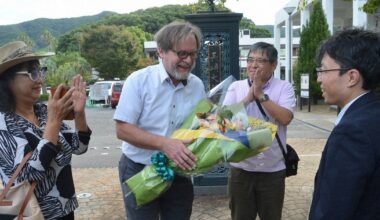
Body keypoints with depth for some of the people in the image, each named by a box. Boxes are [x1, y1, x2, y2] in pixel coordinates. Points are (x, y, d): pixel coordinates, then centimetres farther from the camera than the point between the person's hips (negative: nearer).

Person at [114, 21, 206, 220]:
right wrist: (164, 143, -29)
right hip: (139, 172, -4)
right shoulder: (139, 80, -14)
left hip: (179, 173, 4)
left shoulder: (197, 85, 0)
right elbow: (122, 129, -17)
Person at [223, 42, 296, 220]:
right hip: (240, 168, 2)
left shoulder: (284, 87, -3)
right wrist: (249, 97, -14)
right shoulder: (236, 87, 3)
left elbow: (285, 118, -18)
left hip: (273, 169, -1)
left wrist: (261, 95, -17)